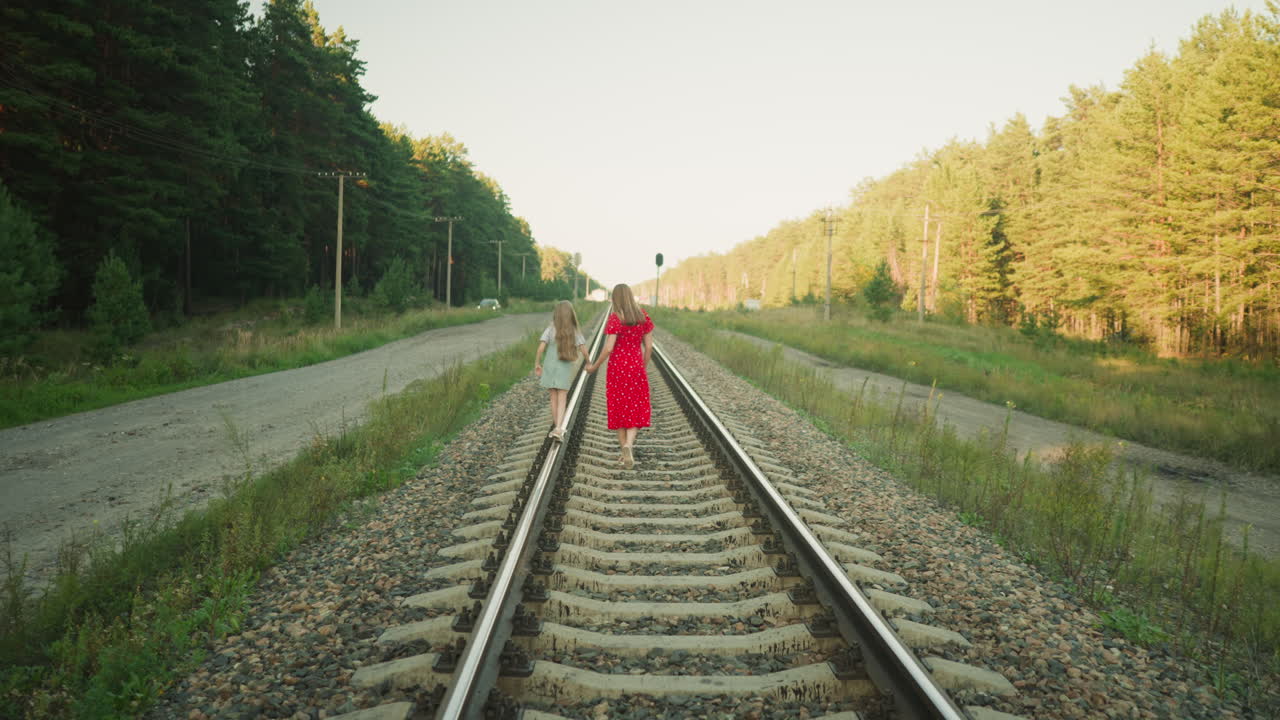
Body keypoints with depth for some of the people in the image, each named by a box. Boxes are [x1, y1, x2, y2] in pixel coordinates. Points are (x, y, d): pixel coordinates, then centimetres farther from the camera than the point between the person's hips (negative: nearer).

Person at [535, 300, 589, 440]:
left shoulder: (551, 329, -4)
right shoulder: (574, 331, -2)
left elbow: (541, 347, -12)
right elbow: (584, 350, -6)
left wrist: (537, 363, -2)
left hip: (550, 366, 1)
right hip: (566, 367, -1)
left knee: (554, 398, 13)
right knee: (562, 399, 0)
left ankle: (556, 427, 23)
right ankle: (559, 429, -16)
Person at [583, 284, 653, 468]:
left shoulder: (614, 318, -12)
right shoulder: (643, 316, 0)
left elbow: (608, 348, -16)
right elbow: (649, 346, 2)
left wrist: (594, 366, -3)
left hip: (617, 368, -2)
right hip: (636, 367, 2)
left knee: (619, 409, 10)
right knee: (635, 410, 9)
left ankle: (625, 453, 15)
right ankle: (629, 444, -17)